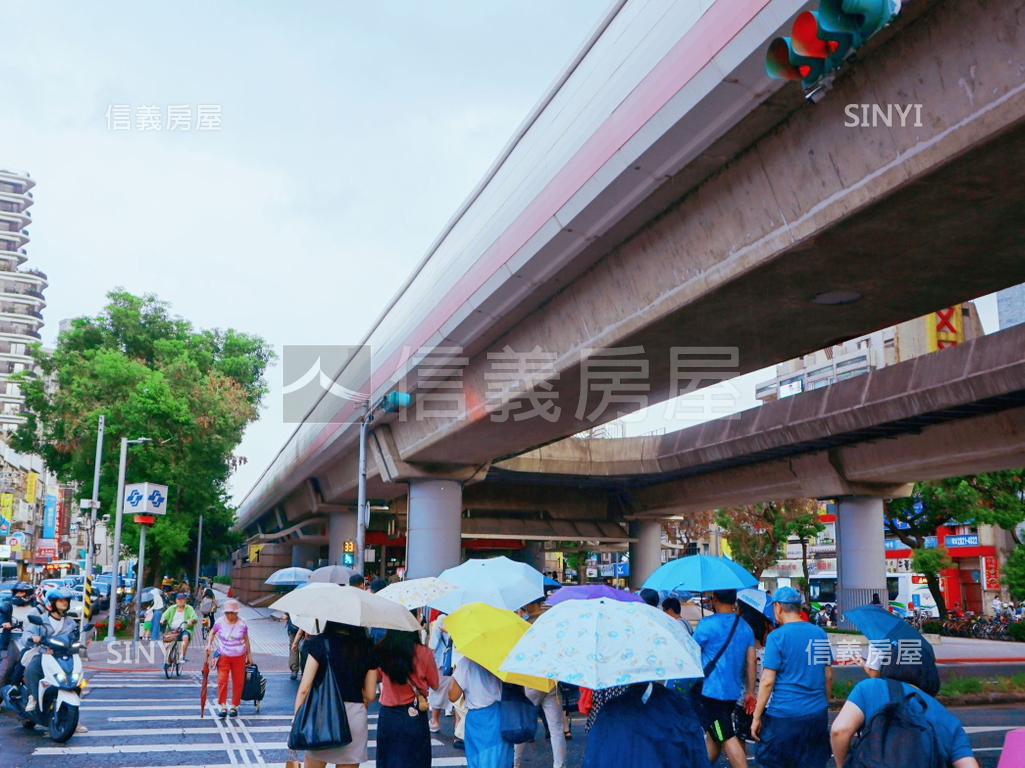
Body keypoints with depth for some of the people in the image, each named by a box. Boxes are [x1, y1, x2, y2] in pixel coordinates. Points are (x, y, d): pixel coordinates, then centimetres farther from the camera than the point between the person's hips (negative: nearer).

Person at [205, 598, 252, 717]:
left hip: (239, 657, 1)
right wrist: (209, 645, -2)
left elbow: (246, 639, 7)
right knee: (222, 681, -8)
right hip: (223, 656, -1)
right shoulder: (220, 622, -6)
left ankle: (234, 706, 16)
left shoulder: (242, 624, -5)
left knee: (238, 682, 4)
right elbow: (212, 632, 12)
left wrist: (249, 654, 9)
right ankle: (222, 706, -2)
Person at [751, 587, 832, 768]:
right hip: (818, 715, 5)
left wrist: (757, 717, -6)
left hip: (784, 715, -5)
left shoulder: (777, 636, -10)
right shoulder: (820, 633, 6)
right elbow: (828, 675, 13)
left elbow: (767, 681, -12)